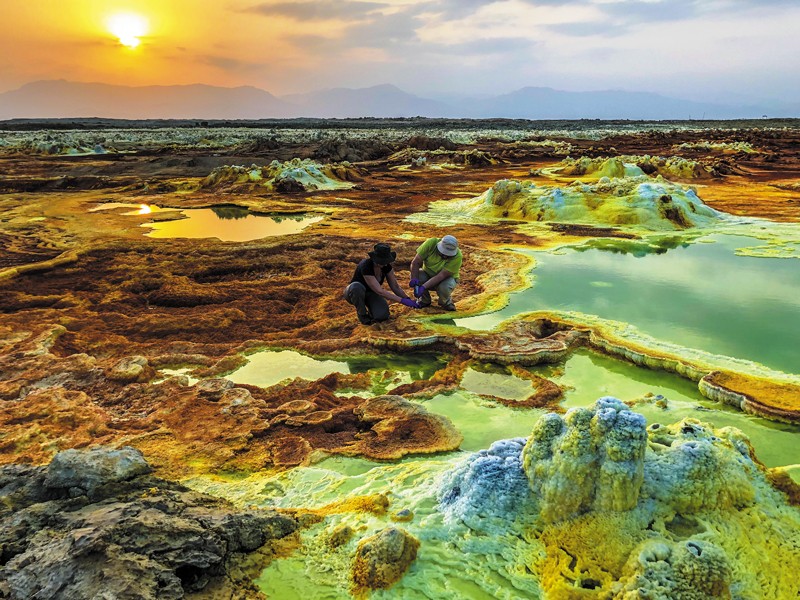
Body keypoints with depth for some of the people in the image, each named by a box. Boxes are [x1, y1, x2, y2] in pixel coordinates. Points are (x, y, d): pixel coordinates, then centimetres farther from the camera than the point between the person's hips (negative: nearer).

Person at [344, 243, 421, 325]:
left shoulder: (386, 266, -16)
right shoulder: (365, 266, -36)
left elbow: (395, 286, -5)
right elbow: (380, 291, -38)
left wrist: (408, 300, -19)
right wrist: (403, 301, -38)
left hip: (371, 293, 4)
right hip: (354, 293, -4)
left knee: (382, 316, -28)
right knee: (357, 287, -43)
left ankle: (369, 306, 7)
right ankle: (361, 313, -15)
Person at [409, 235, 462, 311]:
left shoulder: (457, 257, -30)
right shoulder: (431, 243, -26)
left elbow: (441, 276, -32)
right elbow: (415, 262, -21)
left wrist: (423, 287, -40)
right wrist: (414, 279, -37)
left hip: (446, 278, -2)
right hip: (428, 274, 2)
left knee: (444, 287, -35)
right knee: (418, 276, -29)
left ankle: (446, 302, 2)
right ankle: (424, 300, 0)